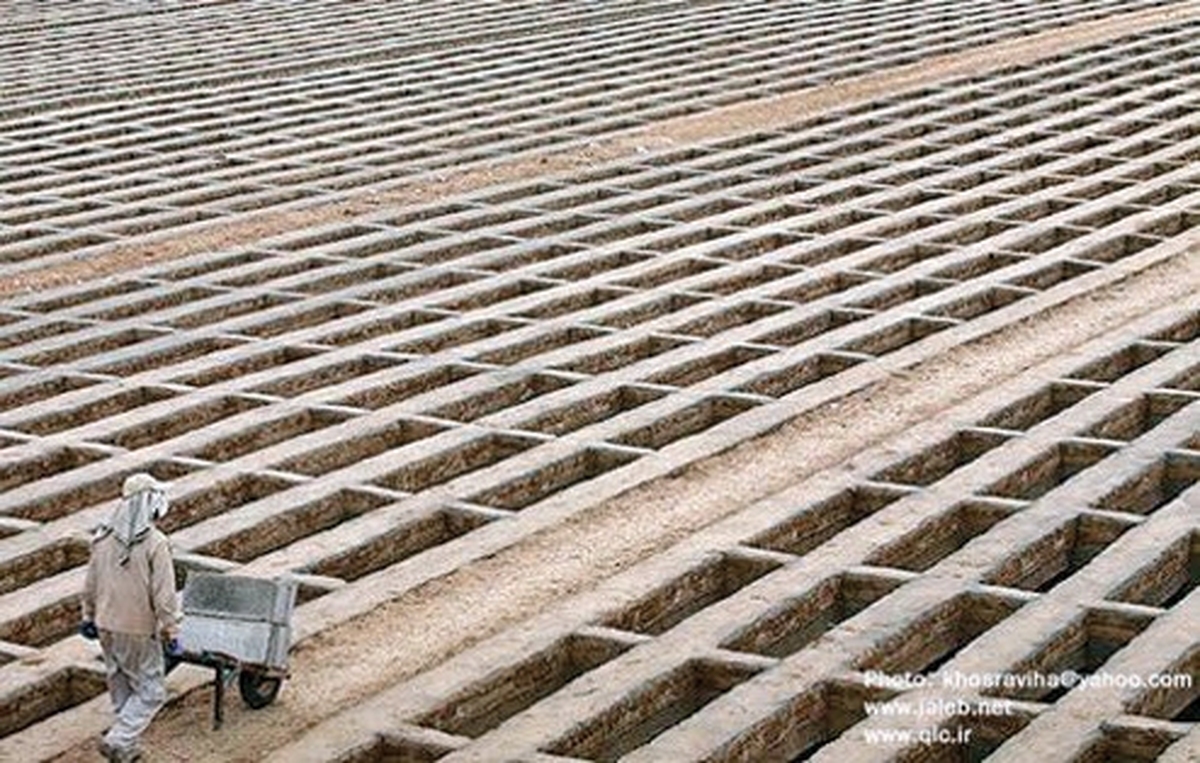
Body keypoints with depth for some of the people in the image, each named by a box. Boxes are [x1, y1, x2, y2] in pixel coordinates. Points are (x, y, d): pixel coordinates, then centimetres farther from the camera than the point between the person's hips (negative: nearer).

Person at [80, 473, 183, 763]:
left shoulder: (103, 538, 1)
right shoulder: (155, 543, -19)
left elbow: (90, 584, 11)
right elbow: (164, 595, -18)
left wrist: (89, 616, 23)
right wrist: (171, 632, -9)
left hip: (106, 626, 7)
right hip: (138, 631, -7)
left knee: (121, 686, 20)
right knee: (150, 690, 5)